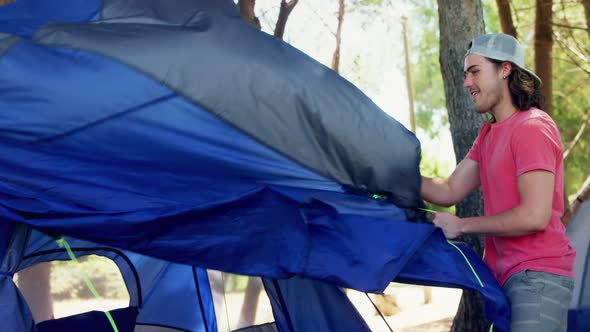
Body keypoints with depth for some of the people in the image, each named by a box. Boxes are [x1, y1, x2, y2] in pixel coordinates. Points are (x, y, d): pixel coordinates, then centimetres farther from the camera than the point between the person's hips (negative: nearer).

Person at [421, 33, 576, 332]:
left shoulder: (532, 127, -12)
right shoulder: (488, 134, 17)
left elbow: (534, 216, -20)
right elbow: (449, 192, 15)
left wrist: (461, 226, -10)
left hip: (537, 277, -9)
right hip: (507, 276, 9)